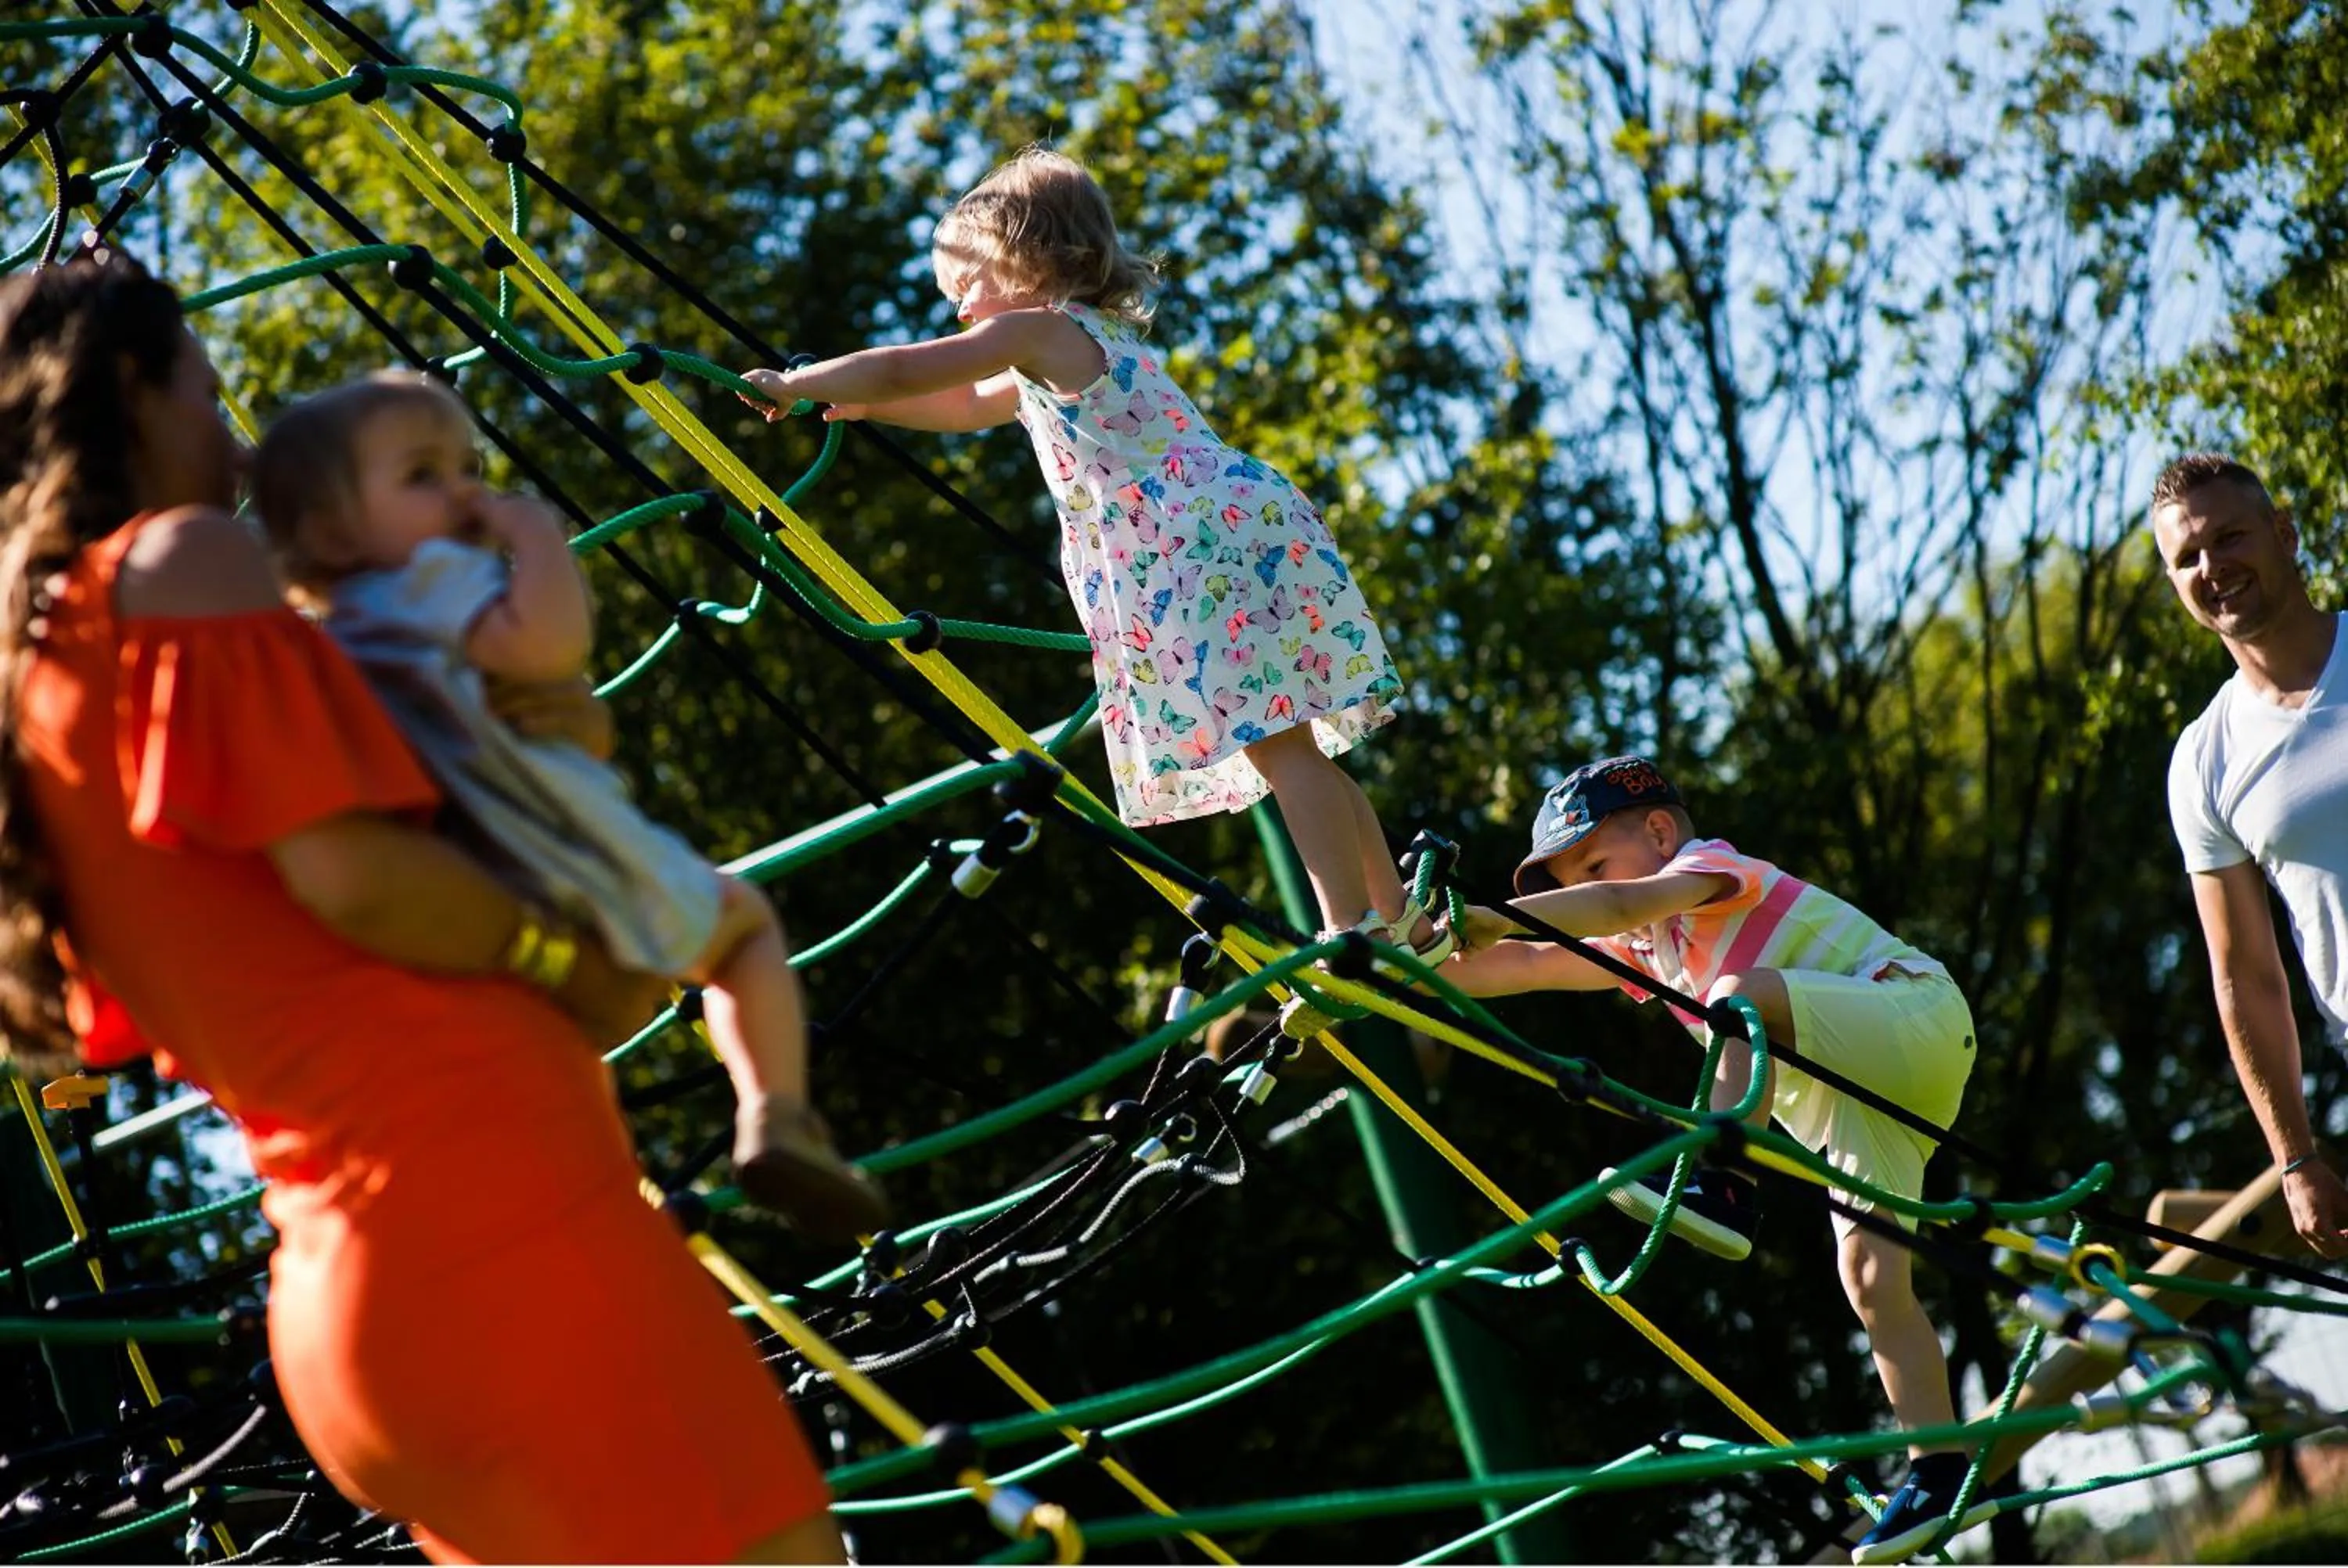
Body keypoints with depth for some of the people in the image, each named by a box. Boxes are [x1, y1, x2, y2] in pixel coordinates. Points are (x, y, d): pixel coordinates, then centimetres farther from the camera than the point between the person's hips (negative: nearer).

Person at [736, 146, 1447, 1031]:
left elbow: (904, 371, -3)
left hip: (1214, 542, -10)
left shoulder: (1040, 331, -1)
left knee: (1278, 746, -14)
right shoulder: (1088, 345, 30)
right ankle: (1400, 925, 12)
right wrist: (854, 402, 40)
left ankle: (1354, 936, -19)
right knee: (1291, 748, 11)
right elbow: (968, 407, 44)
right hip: (1242, 534, 10)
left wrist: (794, 386, 9)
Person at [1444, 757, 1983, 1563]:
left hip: (1915, 1016, -9)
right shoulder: (1650, 947, 18)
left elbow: (1625, 903, -29)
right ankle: (1940, 1474, -6)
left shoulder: (1713, 866, -7)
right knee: (1871, 1279, -5)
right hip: (1859, 1096, 9)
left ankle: (1722, 1188, -43)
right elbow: (1528, 968, 10)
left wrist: (1498, 918, -42)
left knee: (1739, 995, -32)